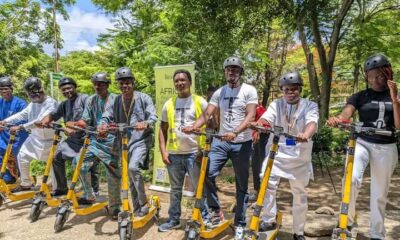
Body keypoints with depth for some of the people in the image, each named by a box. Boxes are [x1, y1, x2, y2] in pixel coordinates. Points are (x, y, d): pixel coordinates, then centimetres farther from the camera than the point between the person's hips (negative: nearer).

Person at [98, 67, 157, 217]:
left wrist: (146, 123, -33)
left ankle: (143, 203, -9)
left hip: (141, 139, -5)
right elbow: (106, 117, 1)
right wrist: (103, 125, -22)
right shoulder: (114, 101, 10)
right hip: (123, 141, 5)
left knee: (133, 167, -27)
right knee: (129, 176, 11)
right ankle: (137, 209, 26)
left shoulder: (144, 98, -1)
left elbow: (153, 117, -11)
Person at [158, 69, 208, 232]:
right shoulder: (169, 104, 9)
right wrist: (163, 151, 3)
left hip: (195, 153, -3)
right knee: (175, 189, 15)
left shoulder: (200, 102, 0)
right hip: (174, 153, 4)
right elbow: (163, 129, 12)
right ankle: (174, 219, 28)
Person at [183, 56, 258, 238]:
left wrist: (235, 132, -31)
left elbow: (250, 116, -15)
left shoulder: (249, 90, -3)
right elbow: (207, 113, -1)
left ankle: (240, 224, 21)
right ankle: (215, 210, 8)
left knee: (241, 185, 7)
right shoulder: (219, 92, 8)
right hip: (221, 141, 3)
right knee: (207, 173, -13)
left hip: (242, 143, -3)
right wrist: (193, 127, -20)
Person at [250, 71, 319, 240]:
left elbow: (312, 123, -20)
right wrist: (258, 124, -38)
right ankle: (269, 220, 3)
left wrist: (305, 135, -43)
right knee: (268, 183, -18)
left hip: (299, 156, 0)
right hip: (277, 152, 1)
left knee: (300, 194, 9)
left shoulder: (310, 106, -1)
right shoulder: (276, 104, 4)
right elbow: (266, 118, -14)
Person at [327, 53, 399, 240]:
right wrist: (336, 119, -39)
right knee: (352, 179, -27)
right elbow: (345, 114, -16)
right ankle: (347, 221, -6)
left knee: (379, 194, 10)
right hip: (362, 144, -1)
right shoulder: (360, 96, 2)